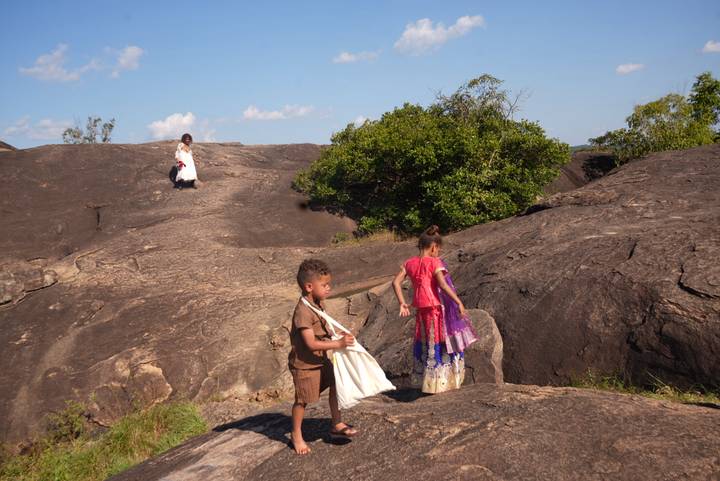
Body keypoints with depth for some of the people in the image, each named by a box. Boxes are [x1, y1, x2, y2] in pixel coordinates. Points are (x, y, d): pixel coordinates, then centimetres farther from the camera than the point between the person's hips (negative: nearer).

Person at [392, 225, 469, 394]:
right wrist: (459, 302, -19)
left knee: (423, 343, 18)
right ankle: (437, 383, 14)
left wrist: (402, 303, 3)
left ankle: (422, 381, 28)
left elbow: (396, 282, 1)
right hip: (435, 309, -6)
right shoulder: (434, 262, -13)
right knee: (438, 344, 7)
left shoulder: (409, 263, 5)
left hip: (420, 310, 6)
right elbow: (443, 285, -23)